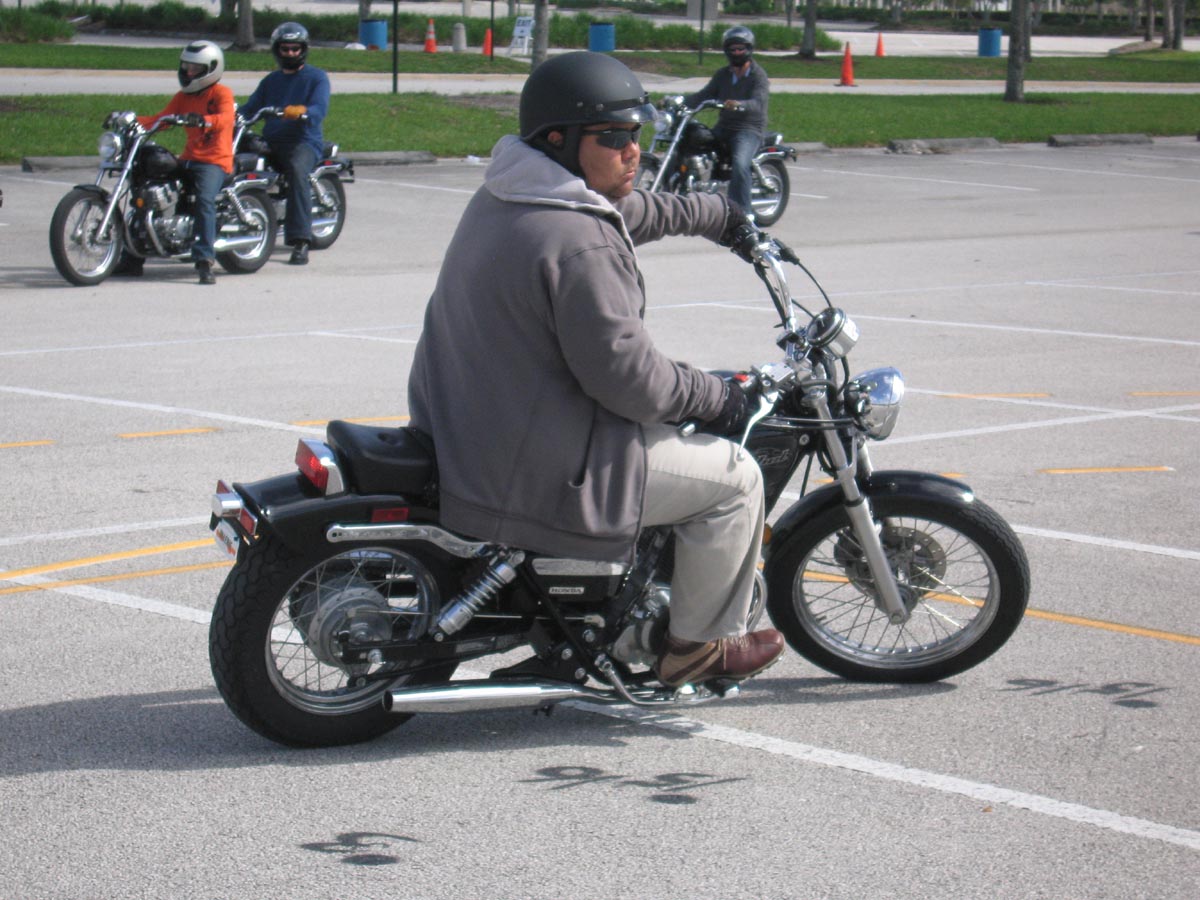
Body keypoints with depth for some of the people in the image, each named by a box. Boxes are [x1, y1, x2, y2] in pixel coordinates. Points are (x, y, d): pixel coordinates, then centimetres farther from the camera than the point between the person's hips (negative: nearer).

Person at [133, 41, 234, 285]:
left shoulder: (221, 93, -3)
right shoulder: (183, 97, 18)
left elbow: (226, 118, -23)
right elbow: (161, 119, 10)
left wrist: (203, 120, -43)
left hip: (215, 161, -7)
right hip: (188, 160, 8)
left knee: (204, 200, -33)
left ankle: (205, 261, -36)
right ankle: (134, 257, 11)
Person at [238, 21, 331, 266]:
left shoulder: (317, 78, 9)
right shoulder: (270, 81, 27)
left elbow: (320, 110, -9)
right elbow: (251, 108, 16)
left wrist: (301, 111, -32)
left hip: (304, 141, -6)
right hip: (270, 142, 6)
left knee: (297, 170, -37)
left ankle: (300, 242, -43)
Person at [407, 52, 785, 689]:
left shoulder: (502, 198, 8)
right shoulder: (579, 245, -25)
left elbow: (626, 212, 26)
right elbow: (624, 374, -23)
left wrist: (713, 214, 40)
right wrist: (716, 398, -6)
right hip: (538, 476, -11)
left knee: (666, 432, 35)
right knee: (734, 479, 3)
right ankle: (696, 644, 18)